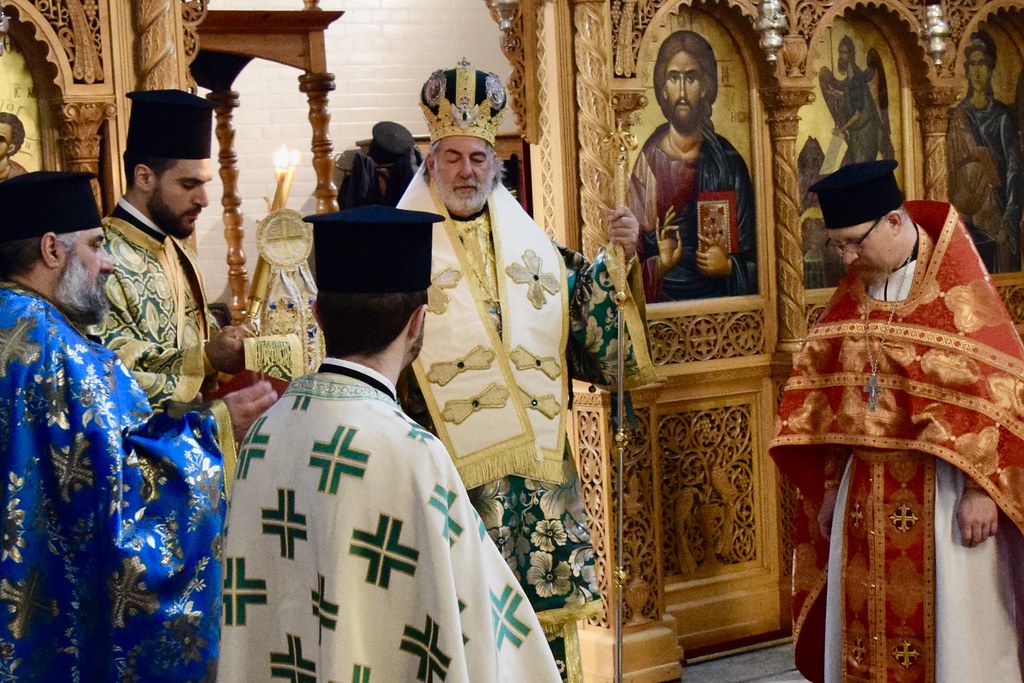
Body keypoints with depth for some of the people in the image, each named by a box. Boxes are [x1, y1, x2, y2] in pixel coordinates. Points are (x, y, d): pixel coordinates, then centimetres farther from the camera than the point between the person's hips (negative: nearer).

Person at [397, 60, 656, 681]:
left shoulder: (535, 249, 9)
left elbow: (595, 346, 7)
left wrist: (620, 259, -3)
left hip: (538, 467, 4)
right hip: (449, 473, -3)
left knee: (544, 610, 10)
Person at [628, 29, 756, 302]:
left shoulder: (729, 162, 5)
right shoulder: (648, 162, 2)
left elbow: (751, 255, 8)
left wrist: (728, 266, -9)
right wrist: (659, 265, -16)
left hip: (720, 299, 2)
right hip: (663, 303, -1)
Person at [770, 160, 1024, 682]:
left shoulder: (959, 289, -12)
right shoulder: (854, 290, 5)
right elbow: (827, 395, 9)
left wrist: (980, 489, -15)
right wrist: (833, 485, 8)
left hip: (940, 487, -5)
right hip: (866, 489, 5)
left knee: (950, 631, 4)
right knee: (863, 628, 11)